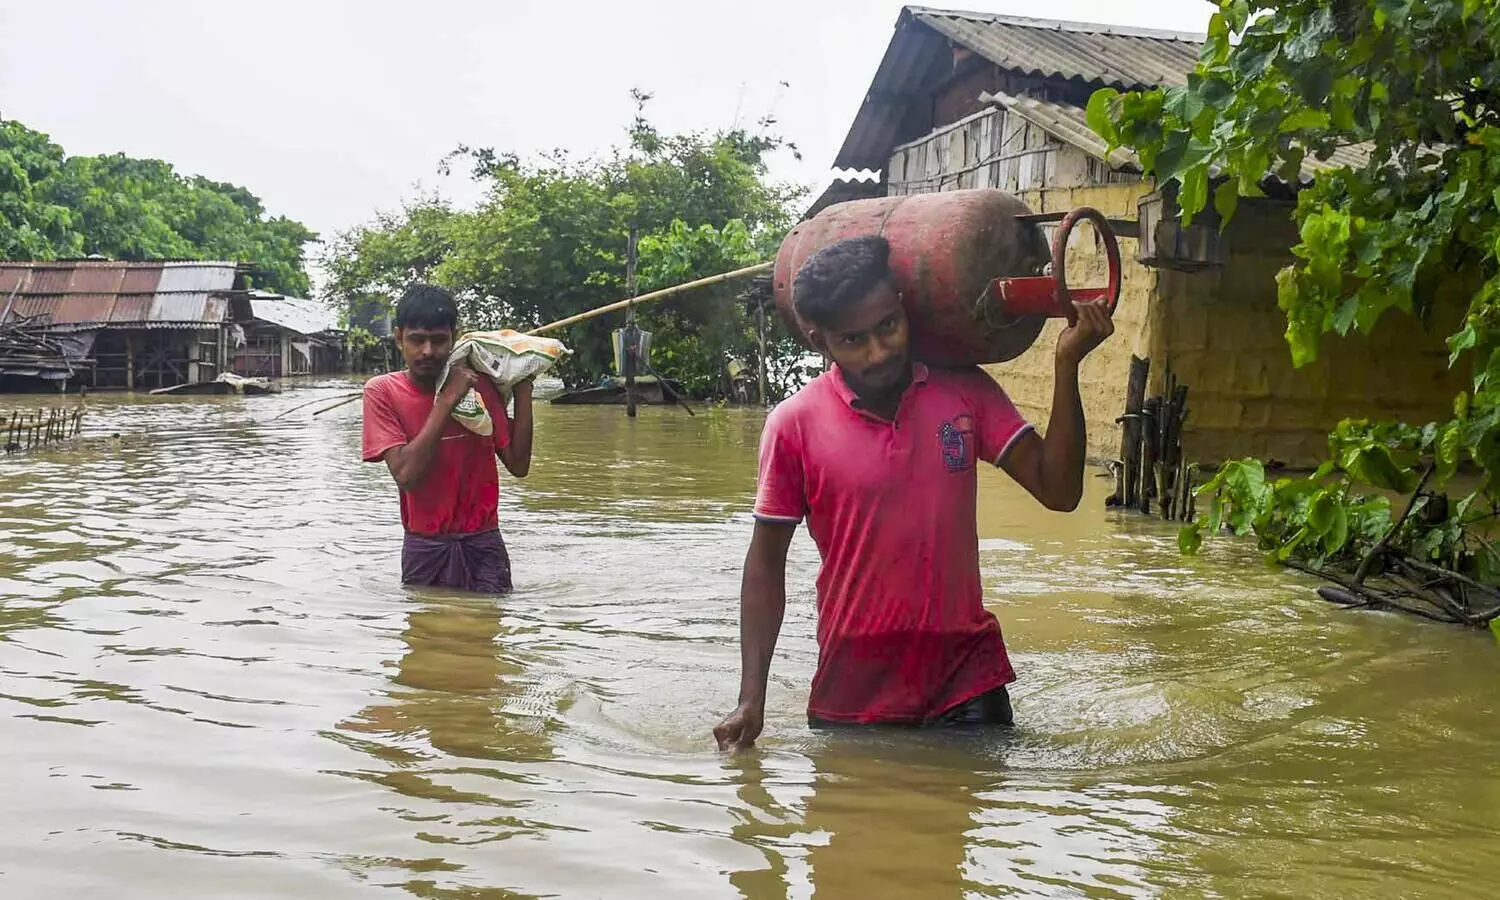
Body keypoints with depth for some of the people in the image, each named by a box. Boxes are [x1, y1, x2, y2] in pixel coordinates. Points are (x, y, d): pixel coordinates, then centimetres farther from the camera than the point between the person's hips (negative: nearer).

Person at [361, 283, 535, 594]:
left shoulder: (479, 384, 1)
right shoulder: (382, 391, -6)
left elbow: (518, 464, -2)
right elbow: (405, 474, -18)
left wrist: (522, 388, -7)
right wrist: (447, 399, -18)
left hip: (483, 545, 2)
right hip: (425, 548, -1)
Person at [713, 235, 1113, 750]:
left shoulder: (964, 392, -2)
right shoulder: (794, 425, -8)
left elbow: (1058, 490, -4)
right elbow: (767, 563, -2)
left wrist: (1067, 363, -14)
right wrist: (751, 700, -5)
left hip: (967, 683, 1)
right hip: (852, 694, -1)